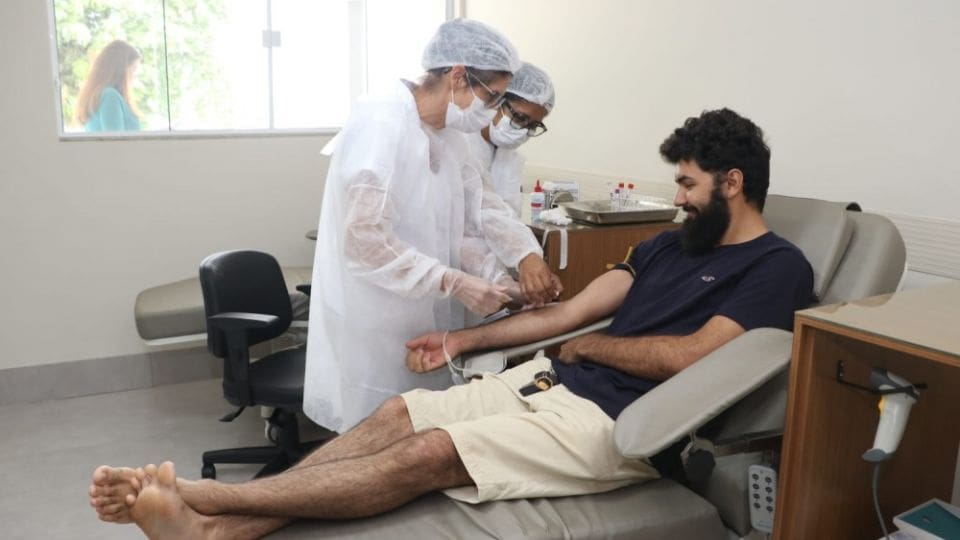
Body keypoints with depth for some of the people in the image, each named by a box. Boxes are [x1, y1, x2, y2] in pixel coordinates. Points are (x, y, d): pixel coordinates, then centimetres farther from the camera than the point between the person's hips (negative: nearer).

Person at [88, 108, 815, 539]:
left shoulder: (777, 268, -4)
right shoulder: (673, 243, 20)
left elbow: (684, 357, -17)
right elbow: (571, 309, 15)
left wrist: (587, 347, -2)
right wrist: (462, 339, 10)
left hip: (620, 421, -7)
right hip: (555, 380, 8)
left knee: (431, 453, -22)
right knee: (398, 414, -11)